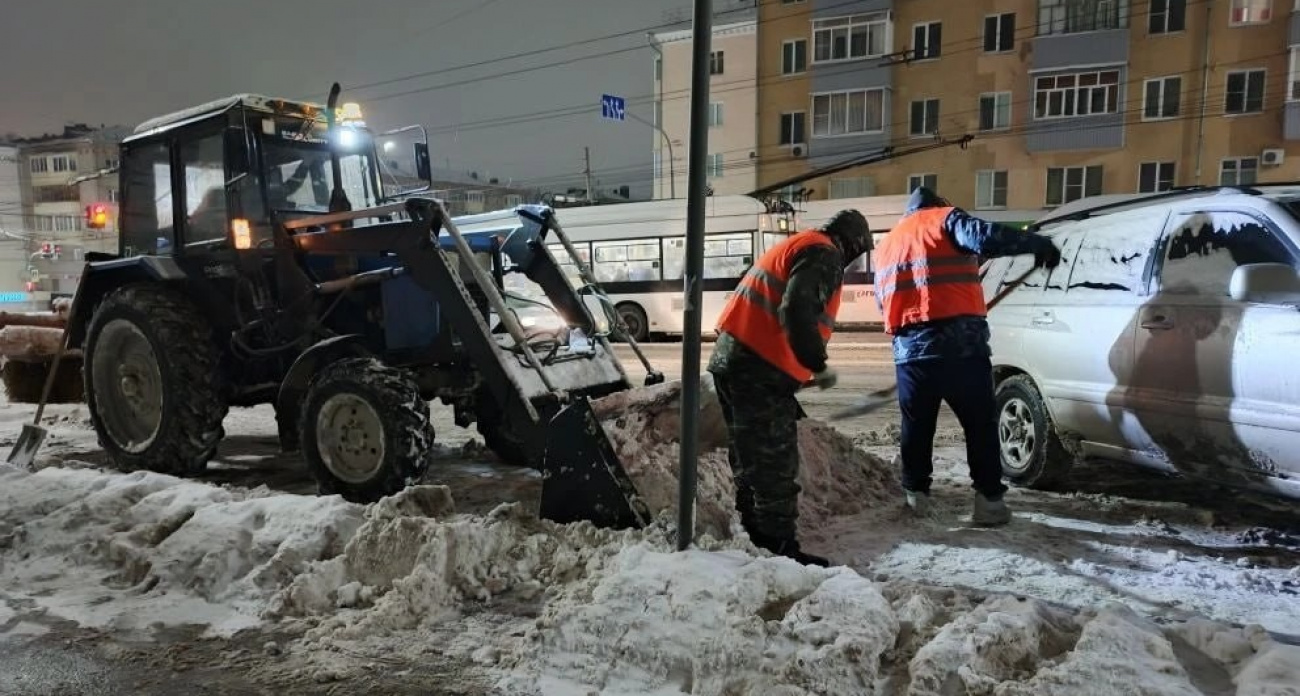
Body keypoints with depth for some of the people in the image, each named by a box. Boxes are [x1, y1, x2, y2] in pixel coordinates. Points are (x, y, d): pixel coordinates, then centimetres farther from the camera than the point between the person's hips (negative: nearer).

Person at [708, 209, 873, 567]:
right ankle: (780, 548, 1)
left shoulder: (794, 246, 25)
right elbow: (797, 311, -21)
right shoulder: (824, 255, -6)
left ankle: (756, 542, 25)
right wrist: (818, 366, -15)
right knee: (775, 466, -4)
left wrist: (804, 366, 23)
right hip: (760, 372, -10)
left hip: (731, 361, 10)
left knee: (751, 462, 16)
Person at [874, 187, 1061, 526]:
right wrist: (1038, 244, -3)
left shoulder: (886, 244, 25)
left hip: (909, 349, 4)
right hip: (960, 344, -4)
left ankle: (916, 495, 19)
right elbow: (986, 237, -12)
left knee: (916, 427, 17)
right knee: (980, 424, 7)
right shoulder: (944, 219, 8)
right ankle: (989, 500, 7)